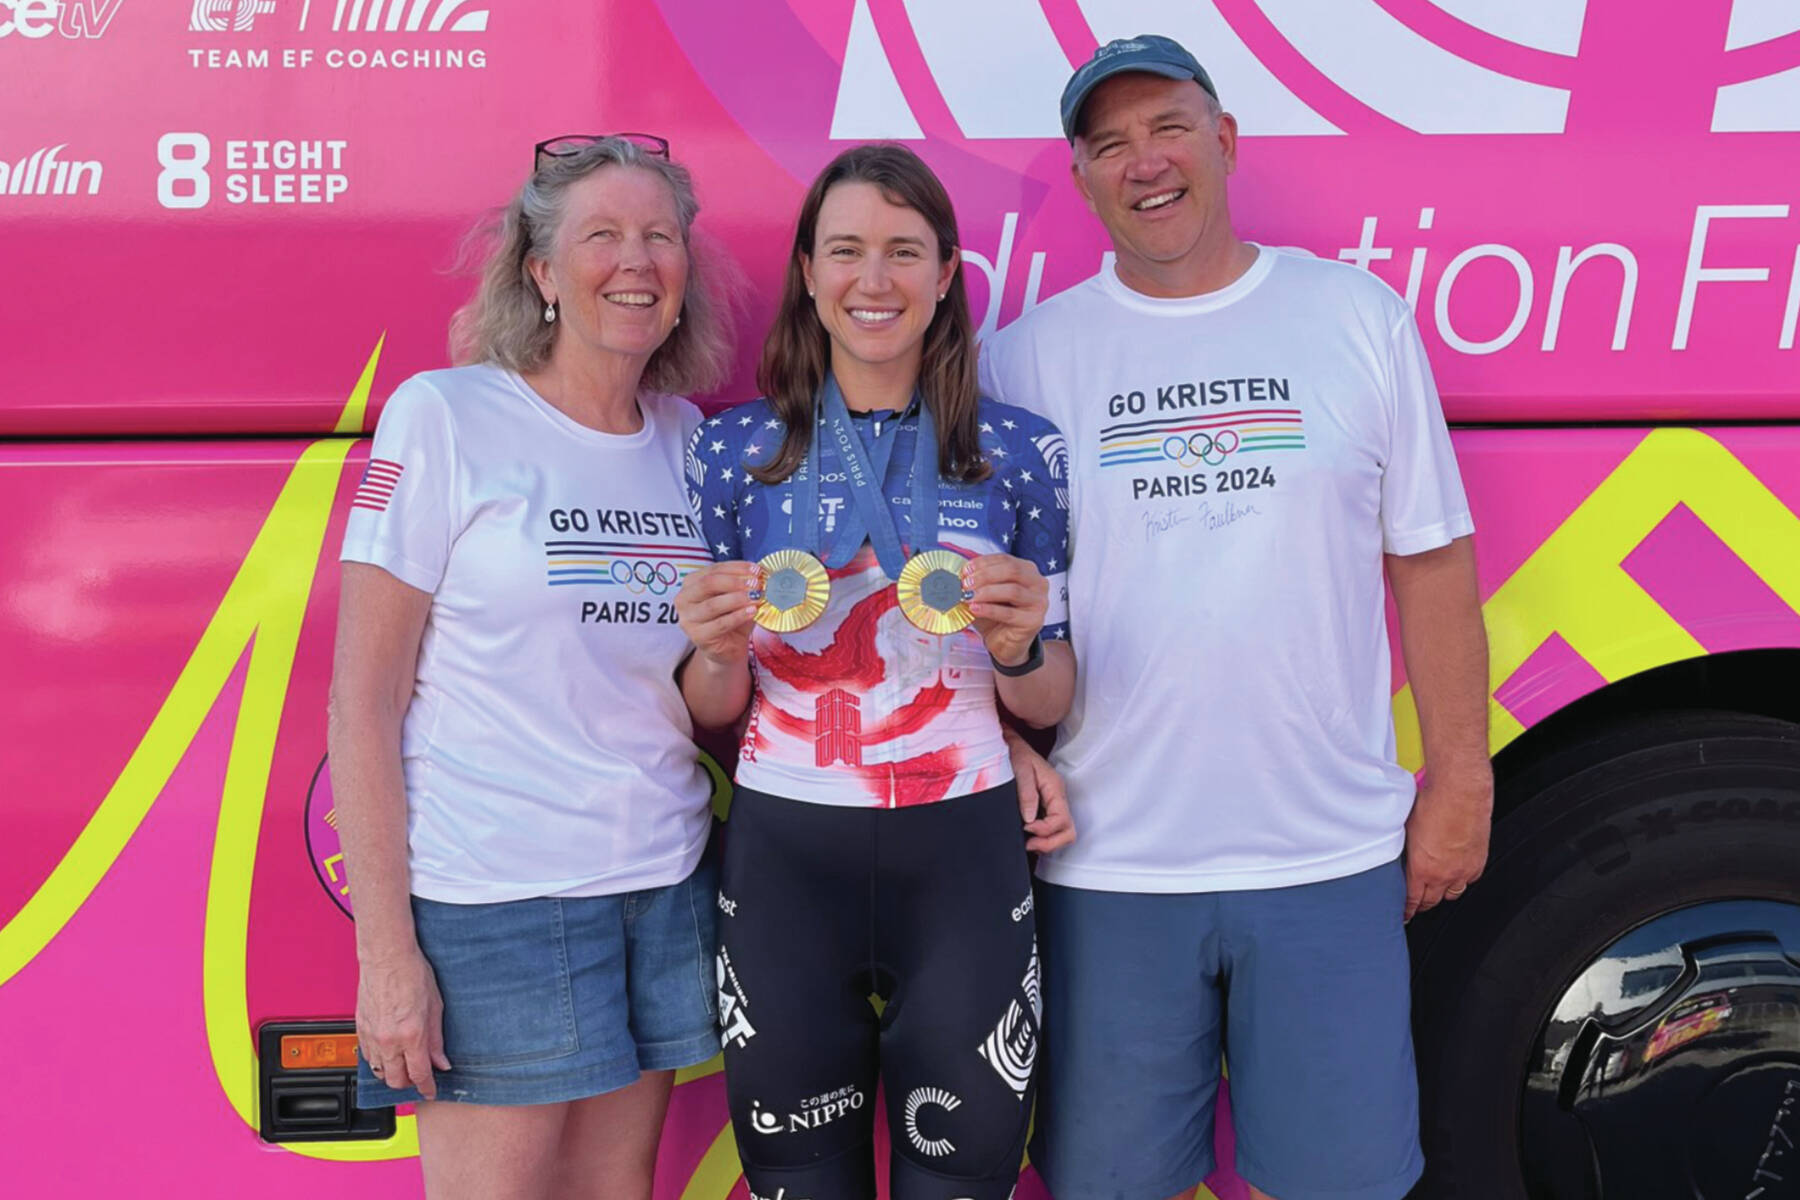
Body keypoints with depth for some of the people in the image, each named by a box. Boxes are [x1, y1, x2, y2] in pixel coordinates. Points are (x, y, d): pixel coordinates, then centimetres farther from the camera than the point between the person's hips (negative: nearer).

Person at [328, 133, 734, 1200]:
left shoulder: (690, 438, 9)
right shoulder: (445, 417, -6)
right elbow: (363, 704, -9)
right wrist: (385, 949, -12)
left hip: (664, 883, 5)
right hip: (488, 899, -5)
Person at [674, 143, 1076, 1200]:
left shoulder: (1020, 451, 2)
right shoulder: (734, 449, 2)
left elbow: (1048, 705, 6)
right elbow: (714, 712, 6)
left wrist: (1019, 646, -15)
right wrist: (720, 652, -15)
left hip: (964, 851, 0)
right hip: (785, 854, 1)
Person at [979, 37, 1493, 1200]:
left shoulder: (1359, 315, 2)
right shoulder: (1027, 355, 2)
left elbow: (1431, 559, 5)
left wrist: (1461, 774, 3)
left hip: (1332, 854, 1)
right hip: (1106, 864, 0)